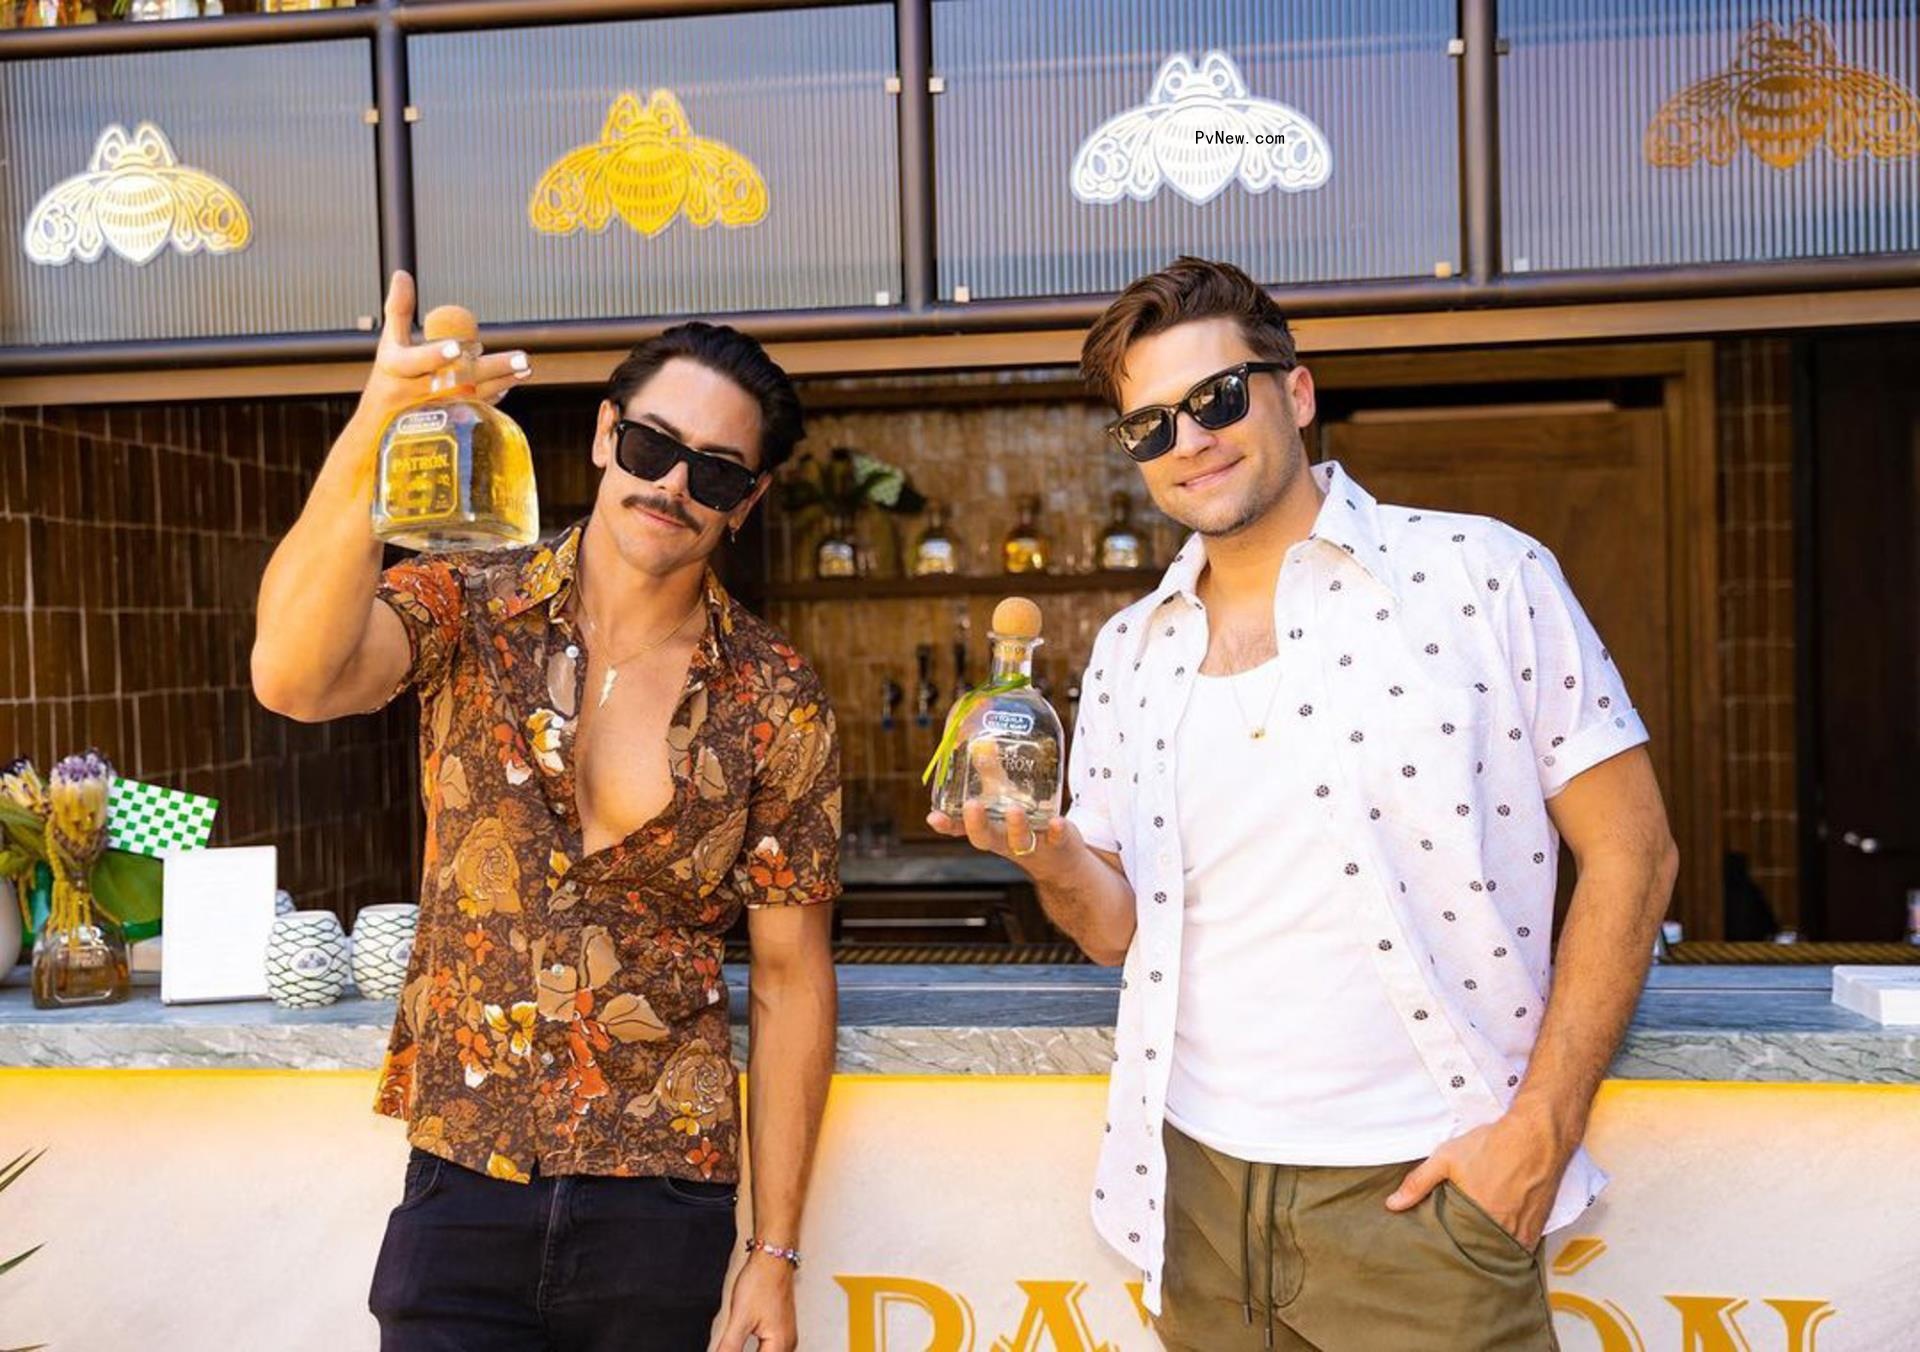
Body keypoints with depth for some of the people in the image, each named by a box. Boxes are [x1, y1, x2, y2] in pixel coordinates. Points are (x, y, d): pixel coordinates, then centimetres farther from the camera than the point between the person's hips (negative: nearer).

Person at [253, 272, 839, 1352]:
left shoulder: (777, 706, -5)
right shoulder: (469, 610, -4)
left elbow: (792, 982, -1)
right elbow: (294, 679, -25)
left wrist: (775, 1255, -1)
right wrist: (367, 443, -41)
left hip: (661, 1205, 0)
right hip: (463, 1182, 0)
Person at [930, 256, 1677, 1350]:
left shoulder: (1483, 575, -7)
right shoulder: (1130, 655, 6)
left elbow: (1630, 852, -6)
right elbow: (1122, 928, 9)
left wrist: (1543, 1126, -11)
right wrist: (1044, 852, -12)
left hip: (1418, 1190, -4)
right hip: (1202, 1185, 4)